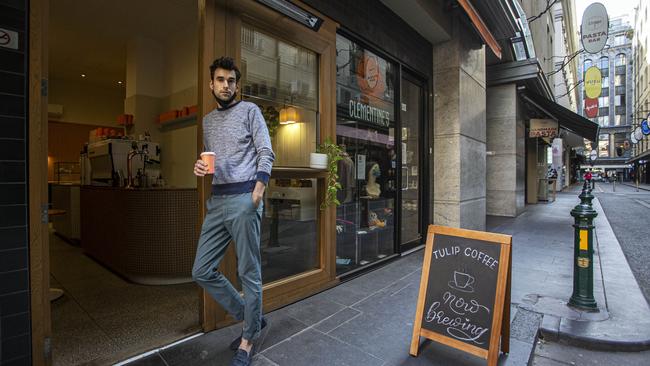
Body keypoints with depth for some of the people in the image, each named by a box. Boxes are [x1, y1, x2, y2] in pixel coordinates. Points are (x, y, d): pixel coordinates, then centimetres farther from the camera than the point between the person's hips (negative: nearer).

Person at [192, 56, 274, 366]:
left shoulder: (249, 111, 5)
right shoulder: (207, 121, 22)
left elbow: (266, 153, -4)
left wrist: (259, 188, -18)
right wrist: (200, 167, 4)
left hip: (243, 199, -6)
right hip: (216, 201, 7)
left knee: (249, 273, 0)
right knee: (202, 272, 7)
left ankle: (248, 339, 21)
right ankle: (251, 318, 24)